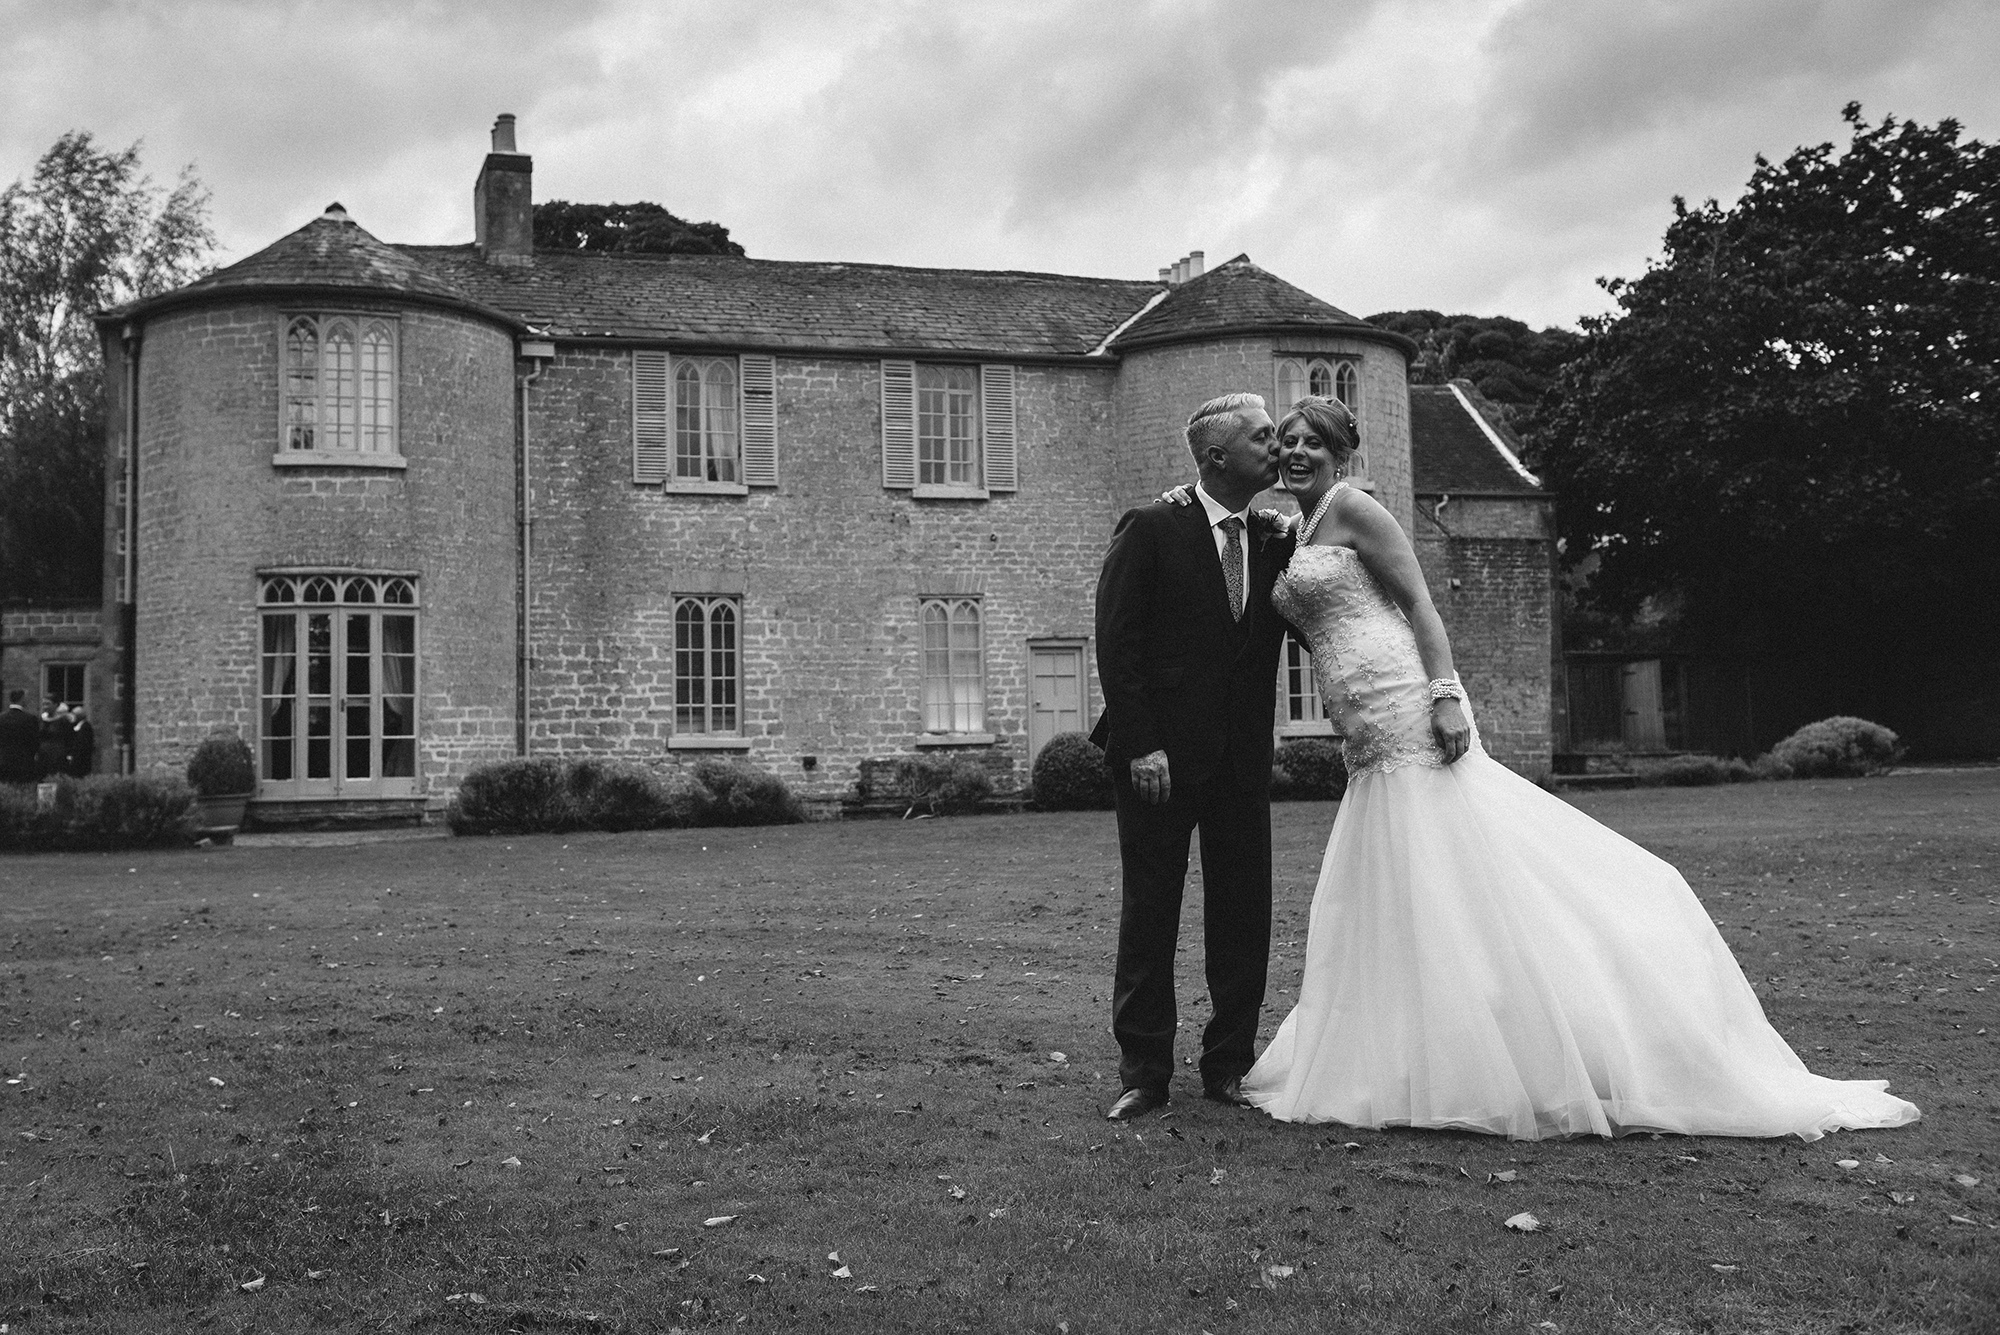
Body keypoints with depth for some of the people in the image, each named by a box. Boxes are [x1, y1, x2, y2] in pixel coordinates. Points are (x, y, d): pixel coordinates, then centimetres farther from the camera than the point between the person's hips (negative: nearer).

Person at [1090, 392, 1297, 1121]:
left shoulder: (1276, 542, 10)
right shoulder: (1150, 530, -6)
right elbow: (1116, 643, -9)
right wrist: (1140, 745, -16)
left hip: (1243, 755, 5)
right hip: (1161, 754, -5)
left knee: (1244, 910, 6)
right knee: (1149, 911, 3)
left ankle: (1229, 1065, 19)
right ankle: (1143, 1072, 12)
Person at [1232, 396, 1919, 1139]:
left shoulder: (1351, 507, -3)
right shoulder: (1299, 539, 22)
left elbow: (1418, 602, -10)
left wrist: (1445, 695, -20)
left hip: (1408, 714, -9)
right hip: (1372, 743, 9)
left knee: (1464, 880, -9)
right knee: (1381, 902, 9)